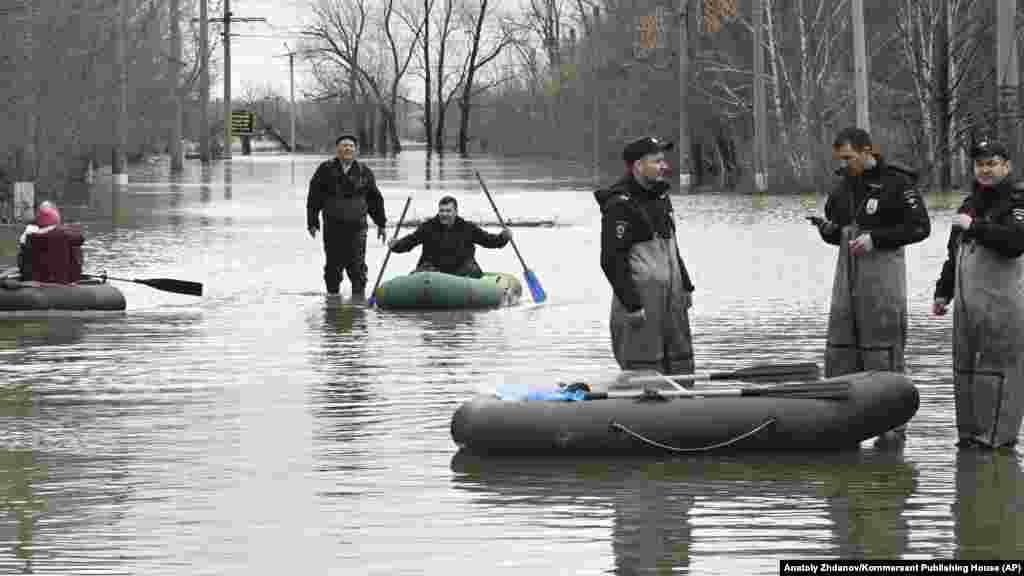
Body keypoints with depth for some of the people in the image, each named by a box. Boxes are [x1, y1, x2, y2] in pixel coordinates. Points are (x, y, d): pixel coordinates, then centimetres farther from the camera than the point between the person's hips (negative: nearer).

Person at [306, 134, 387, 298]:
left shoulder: (364, 172, 7)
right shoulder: (326, 170, 3)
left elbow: (375, 199, 14)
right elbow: (314, 198, 4)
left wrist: (381, 223, 14)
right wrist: (312, 222, -1)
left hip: (357, 225, 0)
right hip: (332, 226, 0)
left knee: (356, 264, -7)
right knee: (333, 265, 6)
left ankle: (358, 294, -2)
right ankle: (332, 294, 19)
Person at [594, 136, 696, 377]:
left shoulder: (660, 197, 14)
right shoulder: (620, 205, -15)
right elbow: (612, 260, -19)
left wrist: (685, 286, 21)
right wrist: (631, 305, -21)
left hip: (671, 297, 9)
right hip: (640, 299, -9)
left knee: (681, 366, 11)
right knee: (646, 375, -8)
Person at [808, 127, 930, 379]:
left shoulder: (897, 183, -7)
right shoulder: (844, 186, 13)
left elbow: (919, 227, -10)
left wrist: (875, 238, -17)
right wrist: (827, 228, -3)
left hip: (882, 274, -7)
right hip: (848, 272, 7)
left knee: (882, 353, -4)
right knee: (839, 352, 4)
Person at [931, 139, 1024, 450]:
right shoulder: (970, 204, 20)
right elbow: (954, 254, 27)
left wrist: (974, 227, -16)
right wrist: (943, 292, 26)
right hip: (967, 302, 8)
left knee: (997, 366, -8)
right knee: (965, 367, 10)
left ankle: (997, 433, -5)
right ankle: (970, 431, 17)